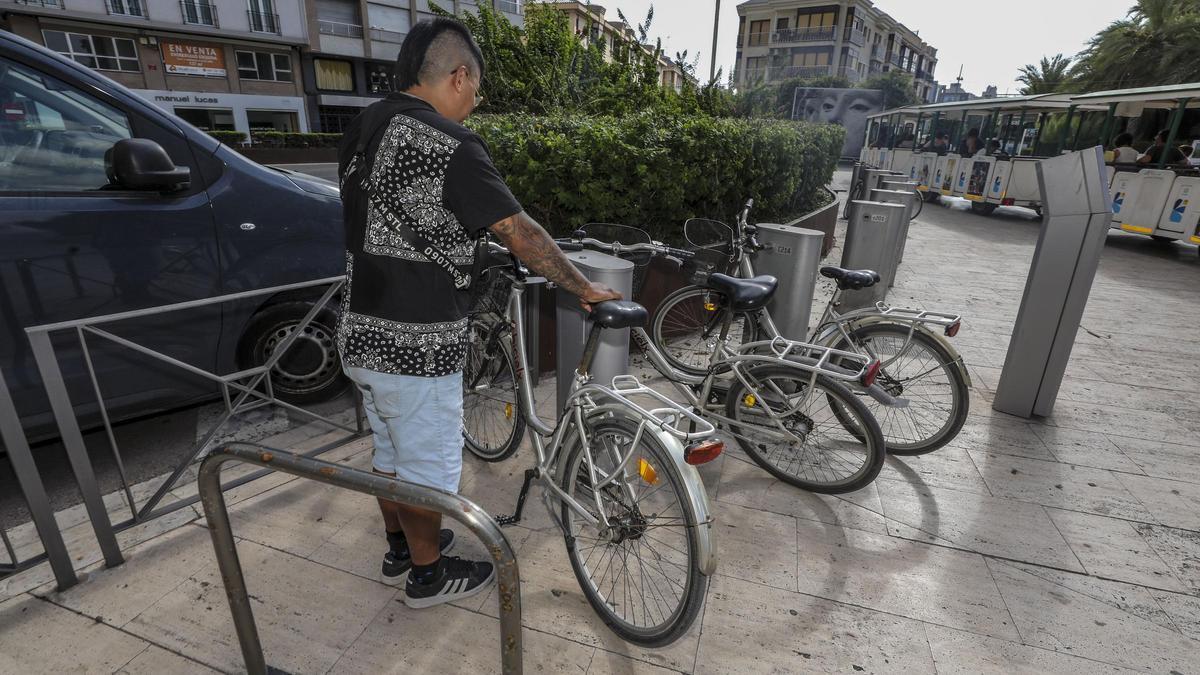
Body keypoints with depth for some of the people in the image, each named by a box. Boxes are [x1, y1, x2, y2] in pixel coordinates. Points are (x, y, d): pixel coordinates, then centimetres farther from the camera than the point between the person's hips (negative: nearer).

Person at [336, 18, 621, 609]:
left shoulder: (363, 129, 7)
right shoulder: (449, 143, -19)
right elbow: (521, 233, -18)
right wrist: (584, 288, -7)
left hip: (360, 335, 8)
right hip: (414, 347, -8)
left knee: (390, 450, 24)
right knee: (429, 465, 11)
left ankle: (400, 547, 44)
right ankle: (429, 575, 32)